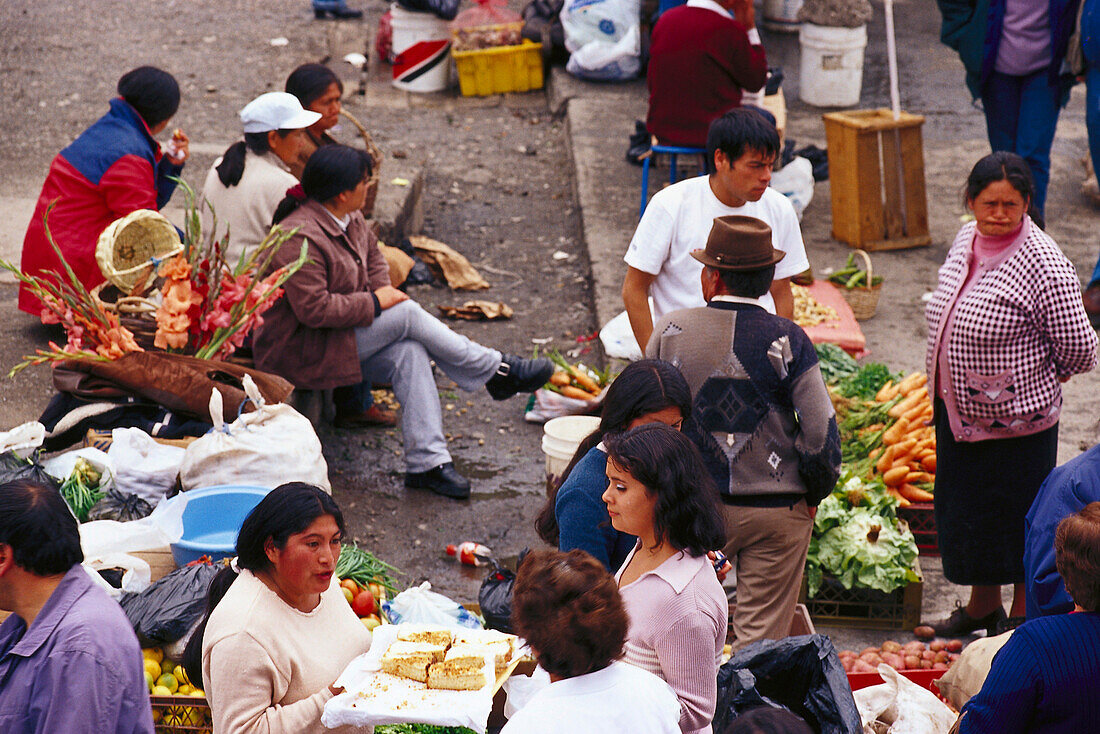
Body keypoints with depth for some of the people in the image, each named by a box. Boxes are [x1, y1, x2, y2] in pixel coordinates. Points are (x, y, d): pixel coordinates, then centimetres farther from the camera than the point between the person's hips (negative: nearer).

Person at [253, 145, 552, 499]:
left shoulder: (350, 220, 5)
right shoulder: (300, 239, -26)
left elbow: (373, 256, 24)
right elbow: (313, 309, -29)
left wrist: (382, 292, 3)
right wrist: (374, 303, -20)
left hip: (343, 337, 9)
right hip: (297, 352, -9)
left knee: (409, 352, -19)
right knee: (408, 315, -20)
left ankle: (427, 462, -23)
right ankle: (495, 372, -6)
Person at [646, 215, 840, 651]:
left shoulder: (671, 331, -5)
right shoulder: (786, 340, -11)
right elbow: (821, 432, -12)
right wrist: (813, 495, 5)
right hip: (777, 509, -2)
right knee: (762, 637, 5)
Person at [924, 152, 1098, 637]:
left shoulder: (1041, 263, -21)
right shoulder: (967, 239, 2)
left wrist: (1040, 378, -2)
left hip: (1015, 417, -8)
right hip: (957, 411, 8)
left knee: (1017, 520, 6)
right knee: (966, 508, 19)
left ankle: (1022, 619, 23)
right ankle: (982, 607, 38)